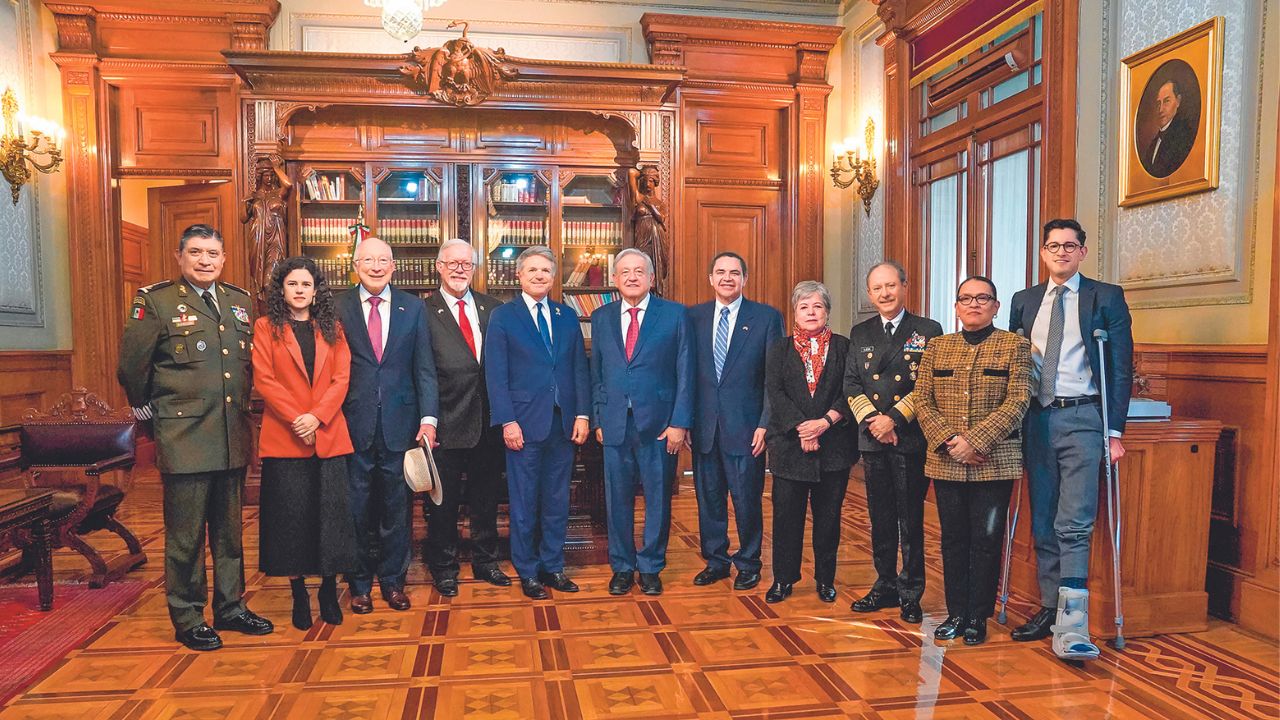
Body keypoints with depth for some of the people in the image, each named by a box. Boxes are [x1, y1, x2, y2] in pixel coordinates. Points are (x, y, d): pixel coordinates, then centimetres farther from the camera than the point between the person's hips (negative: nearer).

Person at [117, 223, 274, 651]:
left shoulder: (241, 302, 11)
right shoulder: (155, 301, -5)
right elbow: (132, 365, -3)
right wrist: (146, 409, 6)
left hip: (234, 437, 5)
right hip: (183, 437, -5)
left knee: (229, 530, 15)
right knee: (185, 534, 4)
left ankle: (230, 608, 28)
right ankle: (187, 620, 18)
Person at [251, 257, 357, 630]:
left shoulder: (332, 329, 11)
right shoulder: (266, 327, 6)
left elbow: (341, 378, 2)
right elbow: (263, 379, -3)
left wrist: (317, 416, -12)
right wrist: (296, 419, -13)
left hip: (329, 435, 2)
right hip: (283, 437, -1)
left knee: (331, 512, 3)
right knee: (291, 515, 3)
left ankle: (329, 591, 15)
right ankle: (298, 595, 15)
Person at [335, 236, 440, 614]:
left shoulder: (413, 307, 5)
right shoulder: (337, 307, 2)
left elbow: (424, 367, 3)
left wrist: (428, 418, -6)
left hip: (400, 423, 1)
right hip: (354, 423, -1)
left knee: (397, 506, 10)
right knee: (357, 508, 8)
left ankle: (393, 580, 25)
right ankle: (359, 584, 24)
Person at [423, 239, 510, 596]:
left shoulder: (493, 308, 7)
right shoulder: (424, 312, -5)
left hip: (488, 421, 4)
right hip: (446, 423, -4)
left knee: (486, 497, 17)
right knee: (442, 502, 10)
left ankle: (485, 561, 33)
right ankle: (444, 568, 27)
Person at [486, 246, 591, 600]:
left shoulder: (567, 316, 11)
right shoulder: (503, 317, 0)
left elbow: (580, 368, 9)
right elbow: (496, 375, -5)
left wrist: (582, 414, 0)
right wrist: (507, 421, -12)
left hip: (563, 423, 4)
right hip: (524, 424, -4)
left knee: (557, 500, 11)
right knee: (524, 503, 5)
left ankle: (553, 567, 24)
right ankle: (528, 572, 19)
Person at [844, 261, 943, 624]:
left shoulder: (928, 331, 1)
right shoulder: (860, 333, 12)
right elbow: (851, 383, 6)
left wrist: (894, 419, -14)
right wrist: (872, 420, -8)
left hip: (911, 439, -4)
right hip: (872, 440, 4)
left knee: (911, 521, 2)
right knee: (880, 519, 12)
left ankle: (910, 594, 14)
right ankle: (885, 585, 24)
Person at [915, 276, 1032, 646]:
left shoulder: (1015, 346, 2)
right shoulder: (937, 347, 10)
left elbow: (1017, 401, -8)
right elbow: (922, 400, 5)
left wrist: (975, 440, -17)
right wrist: (948, 441, -10)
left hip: (995, 461, -2)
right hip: (946, 462, 3)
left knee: (987, 540, 3)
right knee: (953, 539, 9)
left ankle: (978, 617, 16)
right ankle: (956, 613, 19)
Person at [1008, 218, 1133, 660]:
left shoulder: (1106, 297, 3)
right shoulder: (1024, 301, 14)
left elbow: (1120, 368, 0)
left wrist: (1115, 431, -7)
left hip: (1082, 417, -4)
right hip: (1036, 419, 4)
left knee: (1075, 523, -12)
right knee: (1042, 523, 9)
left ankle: (1072, 626, -12)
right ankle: (1050, 609, 19)